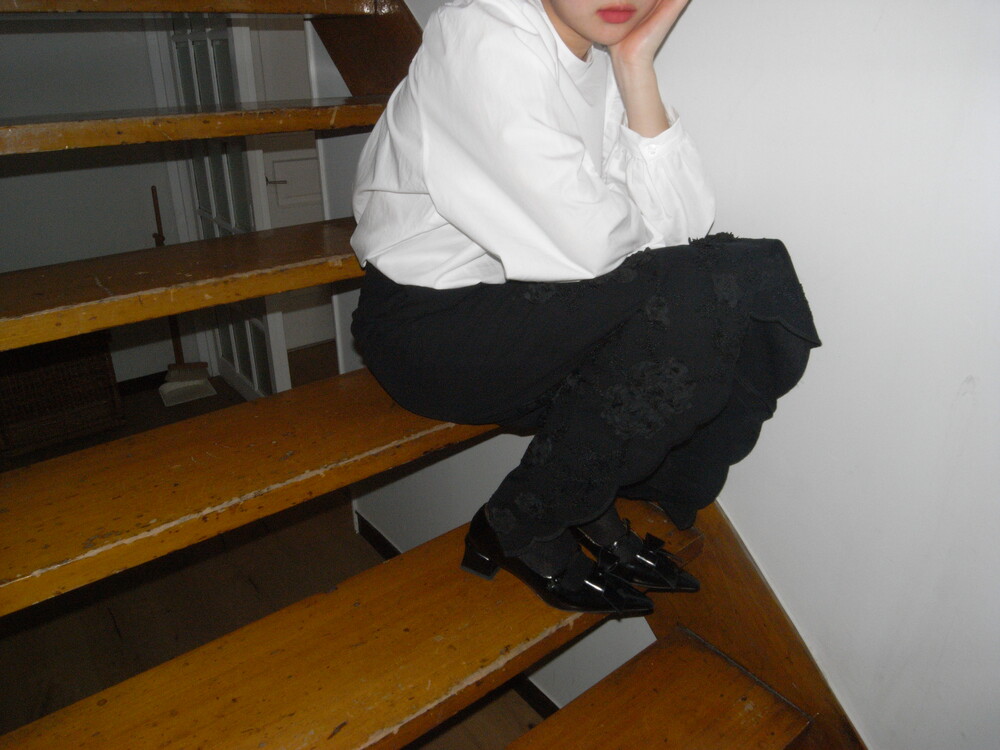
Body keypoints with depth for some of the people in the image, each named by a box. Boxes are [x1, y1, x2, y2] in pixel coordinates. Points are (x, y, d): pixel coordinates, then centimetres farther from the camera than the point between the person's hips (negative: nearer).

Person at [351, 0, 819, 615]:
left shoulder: (607, 55, 5)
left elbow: (680, 227, -8)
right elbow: (594, 244, -25)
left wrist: (635, 64, -11)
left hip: (533, 308, 7)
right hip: (429, 326, -7)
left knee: (763, 321, -6)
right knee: (696, 297, -24)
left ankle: (595, 505, 7)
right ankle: (517, 530, -7)